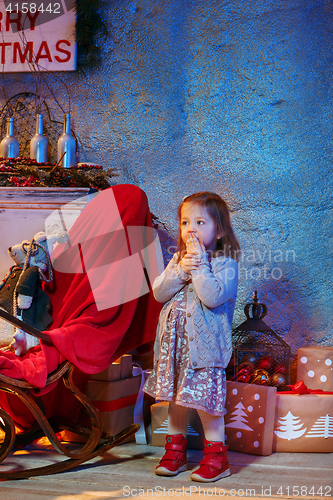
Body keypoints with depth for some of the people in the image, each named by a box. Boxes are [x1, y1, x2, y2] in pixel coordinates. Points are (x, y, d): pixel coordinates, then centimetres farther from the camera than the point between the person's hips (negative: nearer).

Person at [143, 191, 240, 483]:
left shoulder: (225, 264, -8)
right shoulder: (178, 259, 10)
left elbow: (212, 297, -24)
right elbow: (158, 292, 0)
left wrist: (200, 263, -19)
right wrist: (181, 271, -14)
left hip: (205, 344, -6)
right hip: (175, 341, 6)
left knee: (205, 398, -3)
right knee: (175, 396, 14)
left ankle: (216, 456, 13)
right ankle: (176, 451, 29)